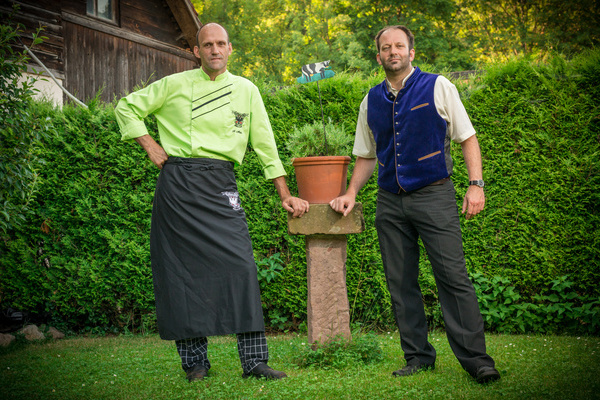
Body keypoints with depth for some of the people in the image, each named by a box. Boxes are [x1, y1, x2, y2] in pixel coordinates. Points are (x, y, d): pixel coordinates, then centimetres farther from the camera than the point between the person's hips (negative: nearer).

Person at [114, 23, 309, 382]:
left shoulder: (246, 90, 10)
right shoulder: (176, 84, 6)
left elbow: (265, 144, 11)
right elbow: (127, 107, 15)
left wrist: (285, 195, 8)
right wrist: (151, 147, 4)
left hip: (221, 186, 1)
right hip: (178, 184, -1)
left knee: (240, 264, -10)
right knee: (184, 268, -1)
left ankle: (254, 360, -6)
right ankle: (195, 362, 10)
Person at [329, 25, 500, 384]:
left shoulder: (437, 87, 2)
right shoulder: (372, 101, 12)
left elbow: (468, 138, 2)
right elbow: (367, 156, 20)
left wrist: (476, 185, -7)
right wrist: (351, 194, 9)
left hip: (435, 196, -4)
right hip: (390, 203, 4)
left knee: (453, 277, -9)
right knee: (400, 283, 5)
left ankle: (476, 358, -4)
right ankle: (418, 356, 15)